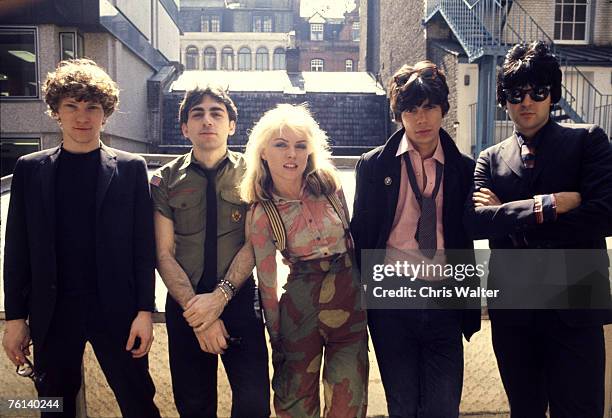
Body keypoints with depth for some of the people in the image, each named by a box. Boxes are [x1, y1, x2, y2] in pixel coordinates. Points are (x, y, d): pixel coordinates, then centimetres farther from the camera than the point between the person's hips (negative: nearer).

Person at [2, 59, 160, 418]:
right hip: (52, 312, 2)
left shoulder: (131, 168, 0)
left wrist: (145, 310, -7)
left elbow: (144, 245, -2)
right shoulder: (30, 169, 5)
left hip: (115, 309, -2)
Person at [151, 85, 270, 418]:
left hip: (239, 301, -1)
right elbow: (164, 254, -3)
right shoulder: (166, 180, 1)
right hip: (184, 303, 2)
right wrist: (195, 309, -13)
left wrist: (220, 295, -16)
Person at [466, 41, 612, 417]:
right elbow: (475, 220, -8)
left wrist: (510, 219, -11)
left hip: (574, 305, -2)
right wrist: (545, 206, -18)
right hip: (512, 308, 3)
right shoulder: (491, 159, 8)